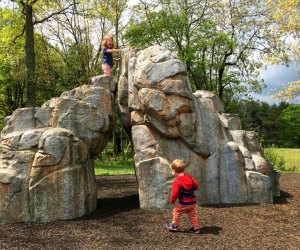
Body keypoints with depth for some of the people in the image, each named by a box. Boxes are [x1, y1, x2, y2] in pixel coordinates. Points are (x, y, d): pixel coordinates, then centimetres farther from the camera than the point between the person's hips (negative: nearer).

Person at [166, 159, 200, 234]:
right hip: (193, 202, 6)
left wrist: (172, 200, 0)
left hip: (184, 203, -6)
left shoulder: (177, 182, -16)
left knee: (176, 210, 13)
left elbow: (175, 193, -17)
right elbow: (196, 185, 7)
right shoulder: (189, 177, 4)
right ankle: (196, 228, 16)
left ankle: (174, 225, 20)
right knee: (193, 215, 16)